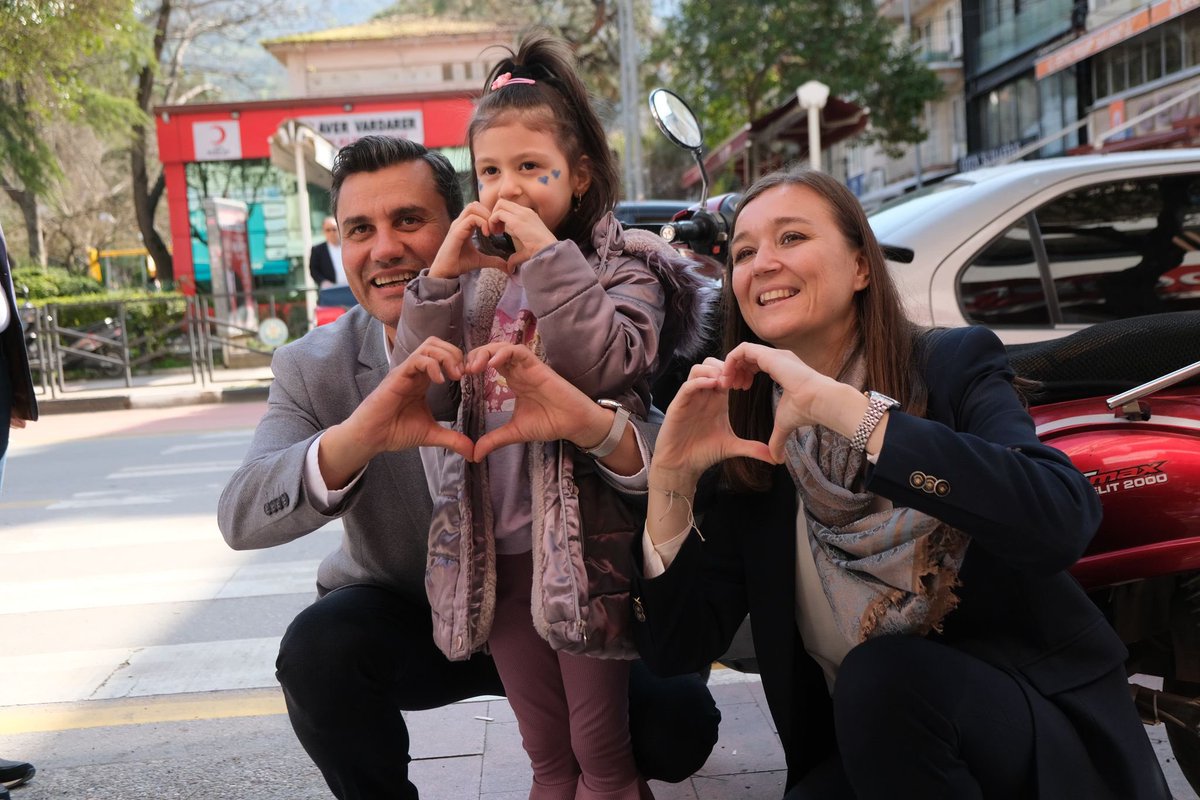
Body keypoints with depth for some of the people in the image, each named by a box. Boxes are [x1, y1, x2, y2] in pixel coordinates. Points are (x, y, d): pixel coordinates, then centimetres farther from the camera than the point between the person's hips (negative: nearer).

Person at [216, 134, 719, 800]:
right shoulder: (314, 369, -13)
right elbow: (240, 519, -27)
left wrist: (588, 418, -52)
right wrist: (357, 436, -49)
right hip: (404, 618, 0)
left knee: (681, 731, -15)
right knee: (316, 649, -29)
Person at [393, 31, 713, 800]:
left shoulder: (620, 267, -3)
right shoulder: (475, 283, 10)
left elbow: (610, 366, -22)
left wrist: (546, 255, -20)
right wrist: (441, 277, -9)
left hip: (586, 546, -5)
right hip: (495, 550, 5)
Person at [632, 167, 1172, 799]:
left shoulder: (956, 364, -8)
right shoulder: (744, 444, -2)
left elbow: (1063, 521, -29)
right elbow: (674, 649, -5)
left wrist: (840, 406, -31)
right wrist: (670, 477, -18)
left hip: (1043, 732, -1)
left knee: (881, 677, -30)